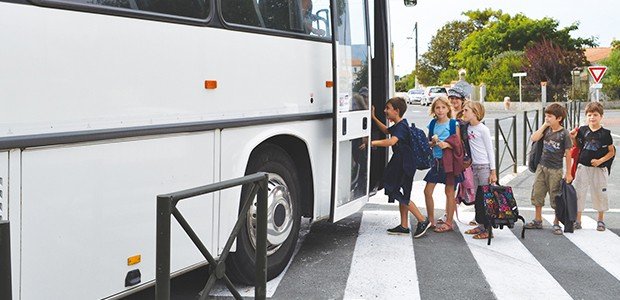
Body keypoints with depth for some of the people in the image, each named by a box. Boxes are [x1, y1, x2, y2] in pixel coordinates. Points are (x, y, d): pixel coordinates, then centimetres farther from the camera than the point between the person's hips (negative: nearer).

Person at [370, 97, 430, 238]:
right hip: (400, 164, 10)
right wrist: (374, 118, 25)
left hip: (405, 165, -10)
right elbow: (387, 130, 32)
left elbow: (392, 141, -37)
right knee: (401, 194, 14)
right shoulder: (397, 125, 12)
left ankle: (422, 221, -1)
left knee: (400, 195, -7)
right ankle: (404, 226, 21)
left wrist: (372, 143, -35)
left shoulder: (401, 126, -19)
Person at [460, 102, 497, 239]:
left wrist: (493, 171, -11)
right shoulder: (469, 128, 9)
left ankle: (487, 229, -1)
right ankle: (481, 226, 20)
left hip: (485, 166, -7)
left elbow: (490, 150, -9)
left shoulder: (483, 129, -10)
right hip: (474, 166, 7)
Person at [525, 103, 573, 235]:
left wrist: (568, 173, -7)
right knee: (537, 194, 10)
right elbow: (534, 138, -11)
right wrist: (544, 125, -9)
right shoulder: (546, 129, 3)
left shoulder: (564, 134, -11)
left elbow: (568, 154, -8)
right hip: (542, 167, 5)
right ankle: (537, 220, 24)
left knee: (556, 197, 3)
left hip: (555, 170, -5)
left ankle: (556, 223, 16)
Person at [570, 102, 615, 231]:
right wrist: (573, 138, -6)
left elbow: (611, 152, -1)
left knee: (599, 193, 8)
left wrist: (600, 161, -13)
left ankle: (601, 219, 25)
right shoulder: (582, 130, 1)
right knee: (579, 192, 4)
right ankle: (577, 220, 14)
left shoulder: (605, 133, -5)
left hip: (599, 168, -2)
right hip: (583, 167, 2)